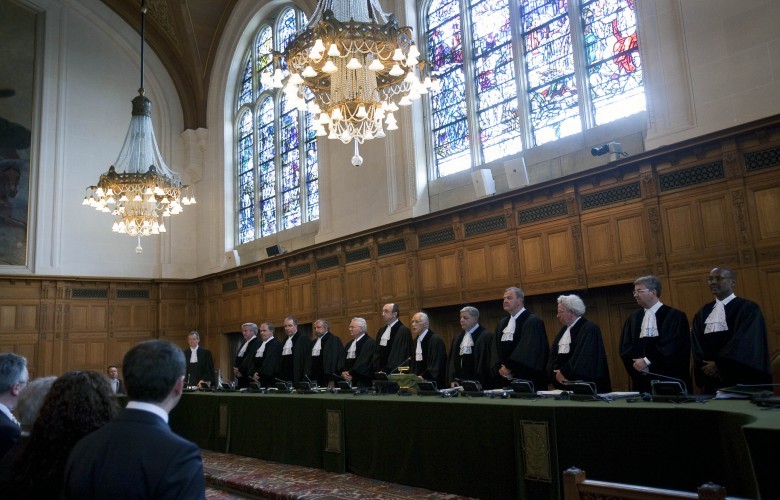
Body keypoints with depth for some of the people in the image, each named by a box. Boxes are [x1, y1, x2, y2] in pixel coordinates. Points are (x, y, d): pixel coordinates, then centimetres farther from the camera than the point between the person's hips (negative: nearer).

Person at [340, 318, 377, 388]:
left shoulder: (370, 342, -6)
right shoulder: (349, 344, 20)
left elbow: (364, 362, -14)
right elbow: (342, 360, 13)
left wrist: (351, 374, -14)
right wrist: (343, 372, -6)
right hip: (347, 380, 7)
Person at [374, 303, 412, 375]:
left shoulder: (403, 331, -10)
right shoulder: (381, 331, 13)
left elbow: (400, 355, -14)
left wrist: (385, 372, -15)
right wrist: (376, 370, 3)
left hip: (394, 374, -6)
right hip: (380, 372, 6)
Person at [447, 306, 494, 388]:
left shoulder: (486, 336, -6)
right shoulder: (458, 338, 15)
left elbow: (487, 361, -10)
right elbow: (452, 360, 16)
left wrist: (478, 383, -14)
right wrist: (452, 380, 5)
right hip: (459, 382, 6)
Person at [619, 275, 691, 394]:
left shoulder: (675, 316, -3)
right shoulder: (633, 318, 11)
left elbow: (673, 347, -12)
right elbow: (625, 347, 8)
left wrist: (647, 361, -12)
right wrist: (636, 363, -10)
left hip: (668, 380, -4)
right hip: (642, 380, 4)